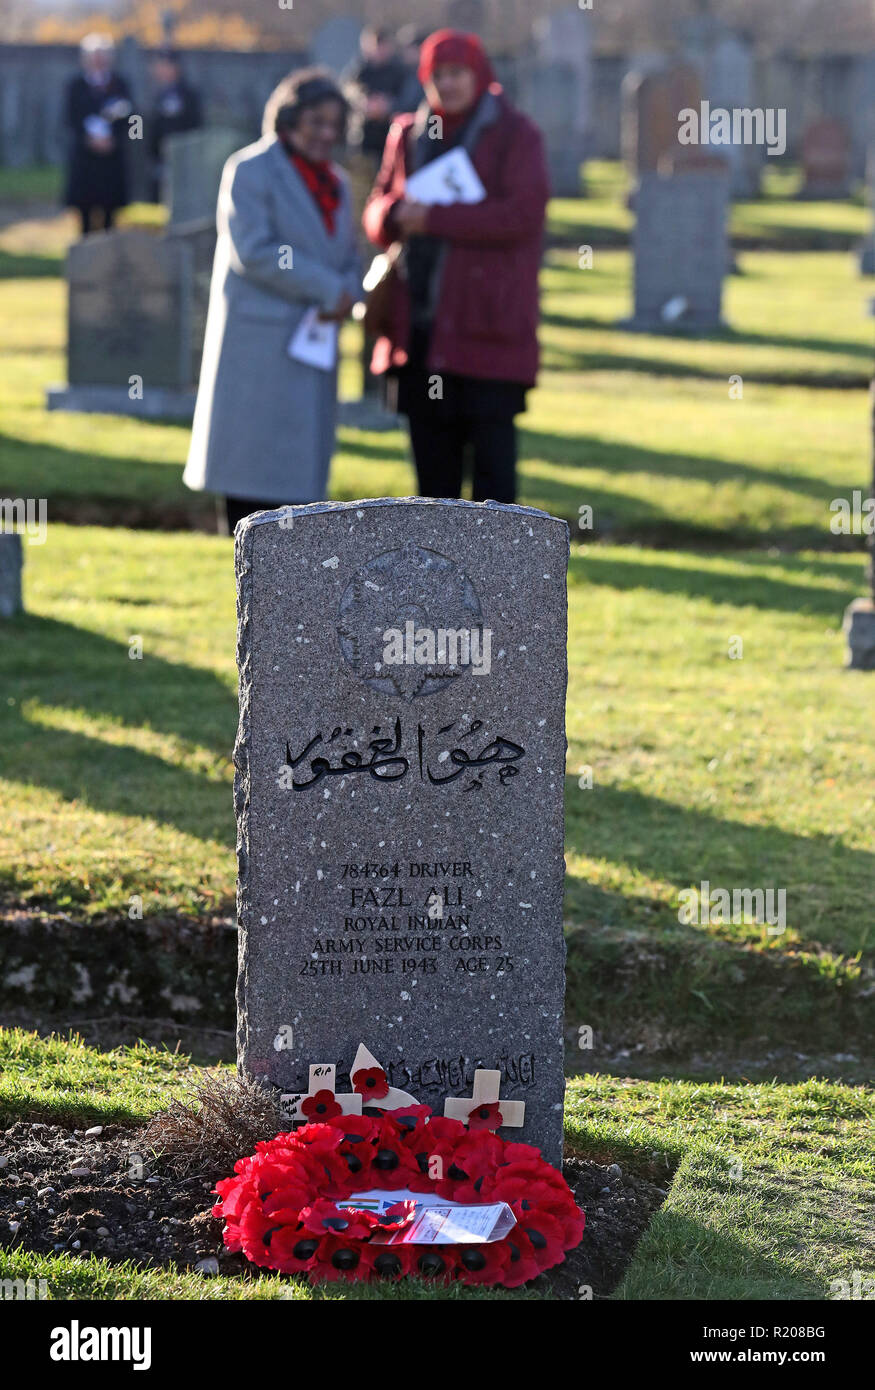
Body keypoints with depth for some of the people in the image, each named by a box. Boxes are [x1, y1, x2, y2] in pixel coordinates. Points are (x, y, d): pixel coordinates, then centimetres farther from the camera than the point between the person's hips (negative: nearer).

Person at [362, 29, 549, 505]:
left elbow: (523, 212, -13)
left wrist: (435, 219, -14)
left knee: (492, 454, -6)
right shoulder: (409, 135, 15)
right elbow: (378, 207, 17)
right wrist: (395, 213, -9)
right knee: (432, 456, 11)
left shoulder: (515, 135, -2)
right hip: (419, 326, 6)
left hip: (486, 327, -6)